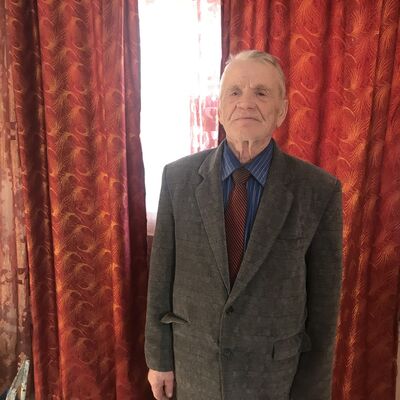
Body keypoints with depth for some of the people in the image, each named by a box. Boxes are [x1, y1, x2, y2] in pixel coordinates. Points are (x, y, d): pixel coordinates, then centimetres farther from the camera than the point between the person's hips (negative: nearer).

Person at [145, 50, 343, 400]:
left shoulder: (320, 191, -15)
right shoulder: (178, 177, -11)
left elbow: (323, 301, -9)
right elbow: (162, 275, -4)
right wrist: (159, 357, 2)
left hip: (273, 371, -1)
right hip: (193, 362, 2)